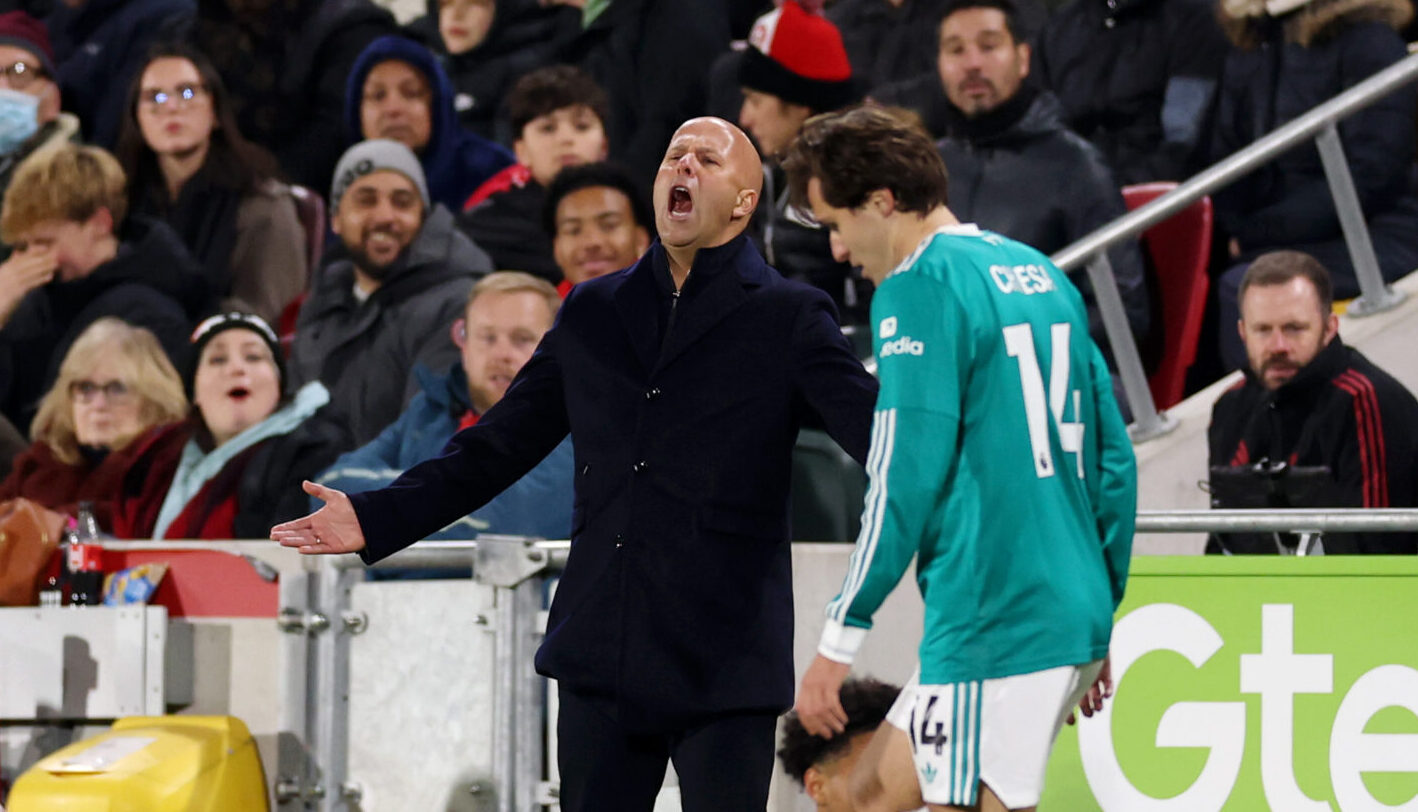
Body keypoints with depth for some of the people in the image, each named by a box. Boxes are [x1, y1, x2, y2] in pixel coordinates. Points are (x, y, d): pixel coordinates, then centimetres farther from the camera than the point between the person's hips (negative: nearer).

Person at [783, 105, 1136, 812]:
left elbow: (904, 481, -15)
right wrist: (1099, 621, 25)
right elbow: (1114, 460, 19)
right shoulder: (1042, 277, 16)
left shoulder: (918, 290, -9)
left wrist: (839, 639, -11)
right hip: (1073, 620, 9)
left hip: (991, 632, -9)